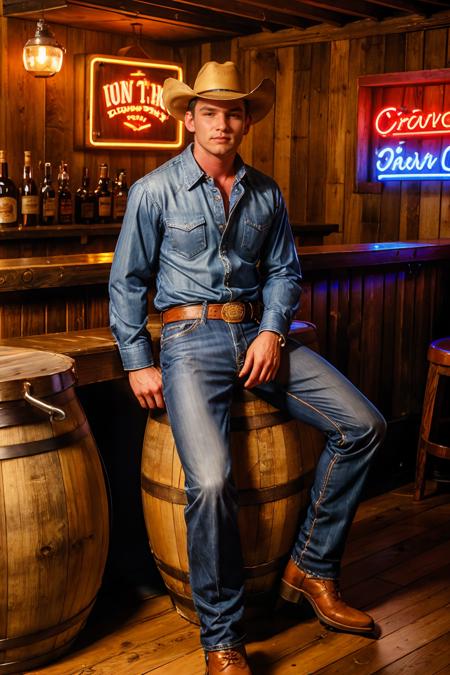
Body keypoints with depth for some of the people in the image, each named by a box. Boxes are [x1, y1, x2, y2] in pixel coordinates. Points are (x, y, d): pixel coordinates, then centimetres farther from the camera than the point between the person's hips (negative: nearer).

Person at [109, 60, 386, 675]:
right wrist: (138, 364, -3)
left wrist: (273, 331, -3)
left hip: (259, 332, 5)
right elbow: (126, 283, 3)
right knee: (211, 480, -25)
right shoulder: (155, 191, 0)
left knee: (363, 425, -9)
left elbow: (284, 271, 15)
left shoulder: (267, 194, 11)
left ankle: (312, 567, 6)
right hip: (191, 338, -4)